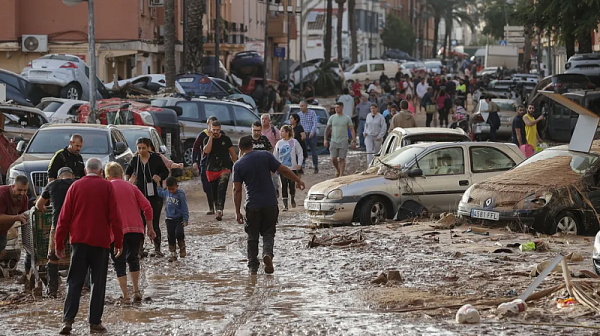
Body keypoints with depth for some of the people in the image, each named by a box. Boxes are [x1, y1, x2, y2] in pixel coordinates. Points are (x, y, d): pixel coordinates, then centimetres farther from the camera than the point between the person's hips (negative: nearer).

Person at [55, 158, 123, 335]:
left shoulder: (75, 186, 4)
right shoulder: (107, 187, 0)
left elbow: (64, 217, 4)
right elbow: (115, 216, -4)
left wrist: (59, 243, 9)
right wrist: (118, 242, 1)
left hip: (79, 241, 1)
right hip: (100, 241, -1)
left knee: (74, 281, 4)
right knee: (98, 282, 5)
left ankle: (68, 319, -8)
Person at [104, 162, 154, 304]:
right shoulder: (131, 187, 12)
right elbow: (147, 206, 6)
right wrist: (150, 227, 13)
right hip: (136, 229, 3)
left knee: (119, 263, 4)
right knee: (133, 259, 21)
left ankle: (125, 296, -1)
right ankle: (136, 291, 14)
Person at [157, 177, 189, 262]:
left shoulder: (180, 194, -13)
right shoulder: (166, 193, 2)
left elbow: (184, 207, -11)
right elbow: (160, 193, 28)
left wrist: (185, 220, -13)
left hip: (179, 219, -5)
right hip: (169, 219, 5)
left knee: (179, 233, -20)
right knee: (171, 237, 7)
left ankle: (182, 249, 2)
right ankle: (173, 253, 17)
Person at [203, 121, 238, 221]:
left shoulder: (226, 139, 5)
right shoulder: (207, 140, 5)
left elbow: (232, 153, 11)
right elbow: (207, 151, -14)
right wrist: (211, 137, -13)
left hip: (224, 168, -2)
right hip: (212, 169, 2)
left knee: (221, 189, -17)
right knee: (214, 191, 6)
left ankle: (219, 210, -28)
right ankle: (217, 209, 20)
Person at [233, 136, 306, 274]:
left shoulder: (238, 165, -4)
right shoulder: (265, 156, -3)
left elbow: (237, 190, -5)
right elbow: (283, 170, -2)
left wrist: (238, 212, -1)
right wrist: (298, 180, 13)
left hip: (252, 206, -1)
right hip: (270, 203, 1)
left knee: (252, 237, 13)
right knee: (268, 233, 13)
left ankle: (253, 267, 14)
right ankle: (267, 253, -14)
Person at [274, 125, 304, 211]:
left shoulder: (294, 142, -2)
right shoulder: (279, 143, 5)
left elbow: (300, 153, 2)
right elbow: (276, 156, 11)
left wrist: (299, 164, -8)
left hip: (293, 168, -2)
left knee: (292, 185, -1)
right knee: (284, 186, -4)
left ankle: (292, 199, 29)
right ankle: (285, 204, 1)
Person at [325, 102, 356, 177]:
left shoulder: (347, 118, -1)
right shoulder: (332, 117, 5)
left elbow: (352, 130, 0)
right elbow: (327, 129, 11)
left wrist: (354, 141, -6)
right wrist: (325, 139, 3)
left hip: (343, 142, -2)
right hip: (334, 141, 2)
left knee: (342, 159, -1)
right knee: (333, 159, -2)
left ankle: (341, 175, 5)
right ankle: (337, 170, 25)